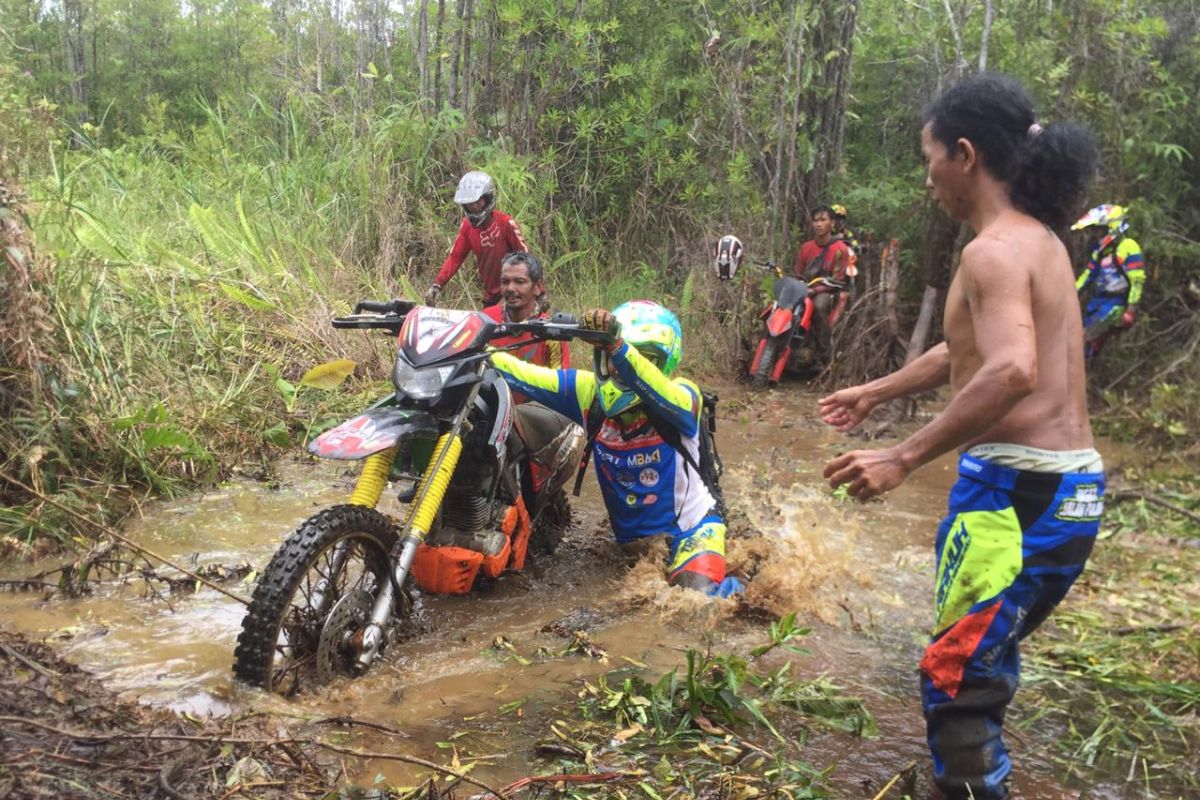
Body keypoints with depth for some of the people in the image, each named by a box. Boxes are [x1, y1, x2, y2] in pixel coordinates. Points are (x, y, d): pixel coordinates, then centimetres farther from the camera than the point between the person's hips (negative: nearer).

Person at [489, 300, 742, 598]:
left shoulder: (683, 396, -23)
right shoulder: (590, 391, -11)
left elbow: (663, 397, -47)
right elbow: (526, 375, -15)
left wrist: (618, 345, -62)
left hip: (690, 529, -5)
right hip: (631, 537, 5)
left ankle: (726, 587, 8)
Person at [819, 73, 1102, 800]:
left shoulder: (996, 250, -15)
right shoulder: (1036, 240, 16)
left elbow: (1011, 371, -32)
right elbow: (968, 350, 27)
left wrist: (904, 459, -29)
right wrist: (875, 392, 35)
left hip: (1019, 486, -10)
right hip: (1069, 484, 10)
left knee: (957, 673, -1)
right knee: (987, 653, 25)